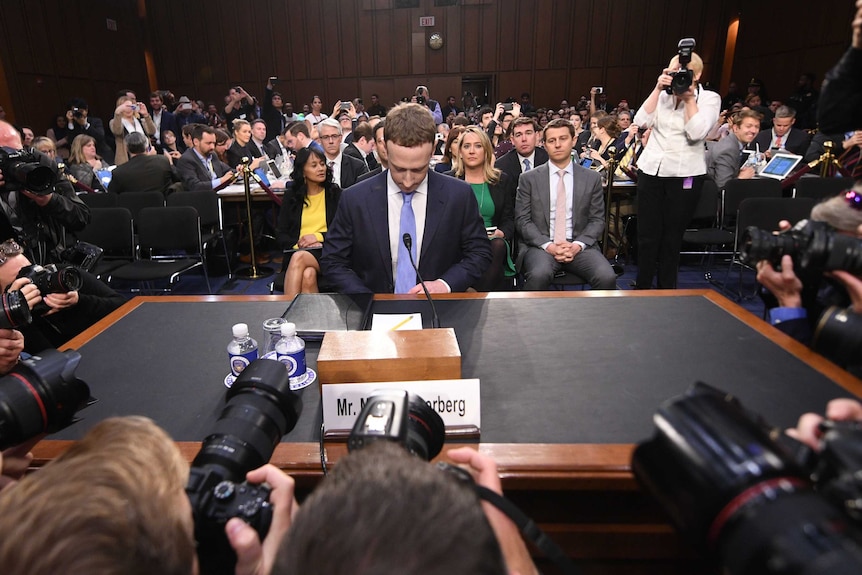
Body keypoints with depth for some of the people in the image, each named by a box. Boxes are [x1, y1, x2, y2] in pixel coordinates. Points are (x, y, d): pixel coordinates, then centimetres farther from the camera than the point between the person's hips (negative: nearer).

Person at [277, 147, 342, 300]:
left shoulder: (336, 194, 11)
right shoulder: (291, 197, 15)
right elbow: (282, 236, 11)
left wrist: (319, 236, -10)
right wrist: (299, 242, -10)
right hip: (298, 251, 2)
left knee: (299, 257, -34)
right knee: (307, 274, -34)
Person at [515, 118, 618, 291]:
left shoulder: (592, 178, 11)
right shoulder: (529, 178, 7)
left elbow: (597, 219, 9)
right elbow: (522, 220, 1)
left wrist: (578, 245, -9)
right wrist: (548, 245, -13)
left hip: (579, 246, 2)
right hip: (541, 245, -1)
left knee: (607, 277, -26)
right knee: (539, 275, -34)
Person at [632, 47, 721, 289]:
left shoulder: (709, 98, 1)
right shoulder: (662, 95, 9)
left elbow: (696, 133, -14)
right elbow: (642, 121, -6)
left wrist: (689, 98, -10)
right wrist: (658, 88, -8)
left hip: (685, 174, -2)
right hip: (650, 170, 2)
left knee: (672, 237, 6)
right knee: (647, 235, 3)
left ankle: (666, 291, 19)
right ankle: (642, 288, 16)